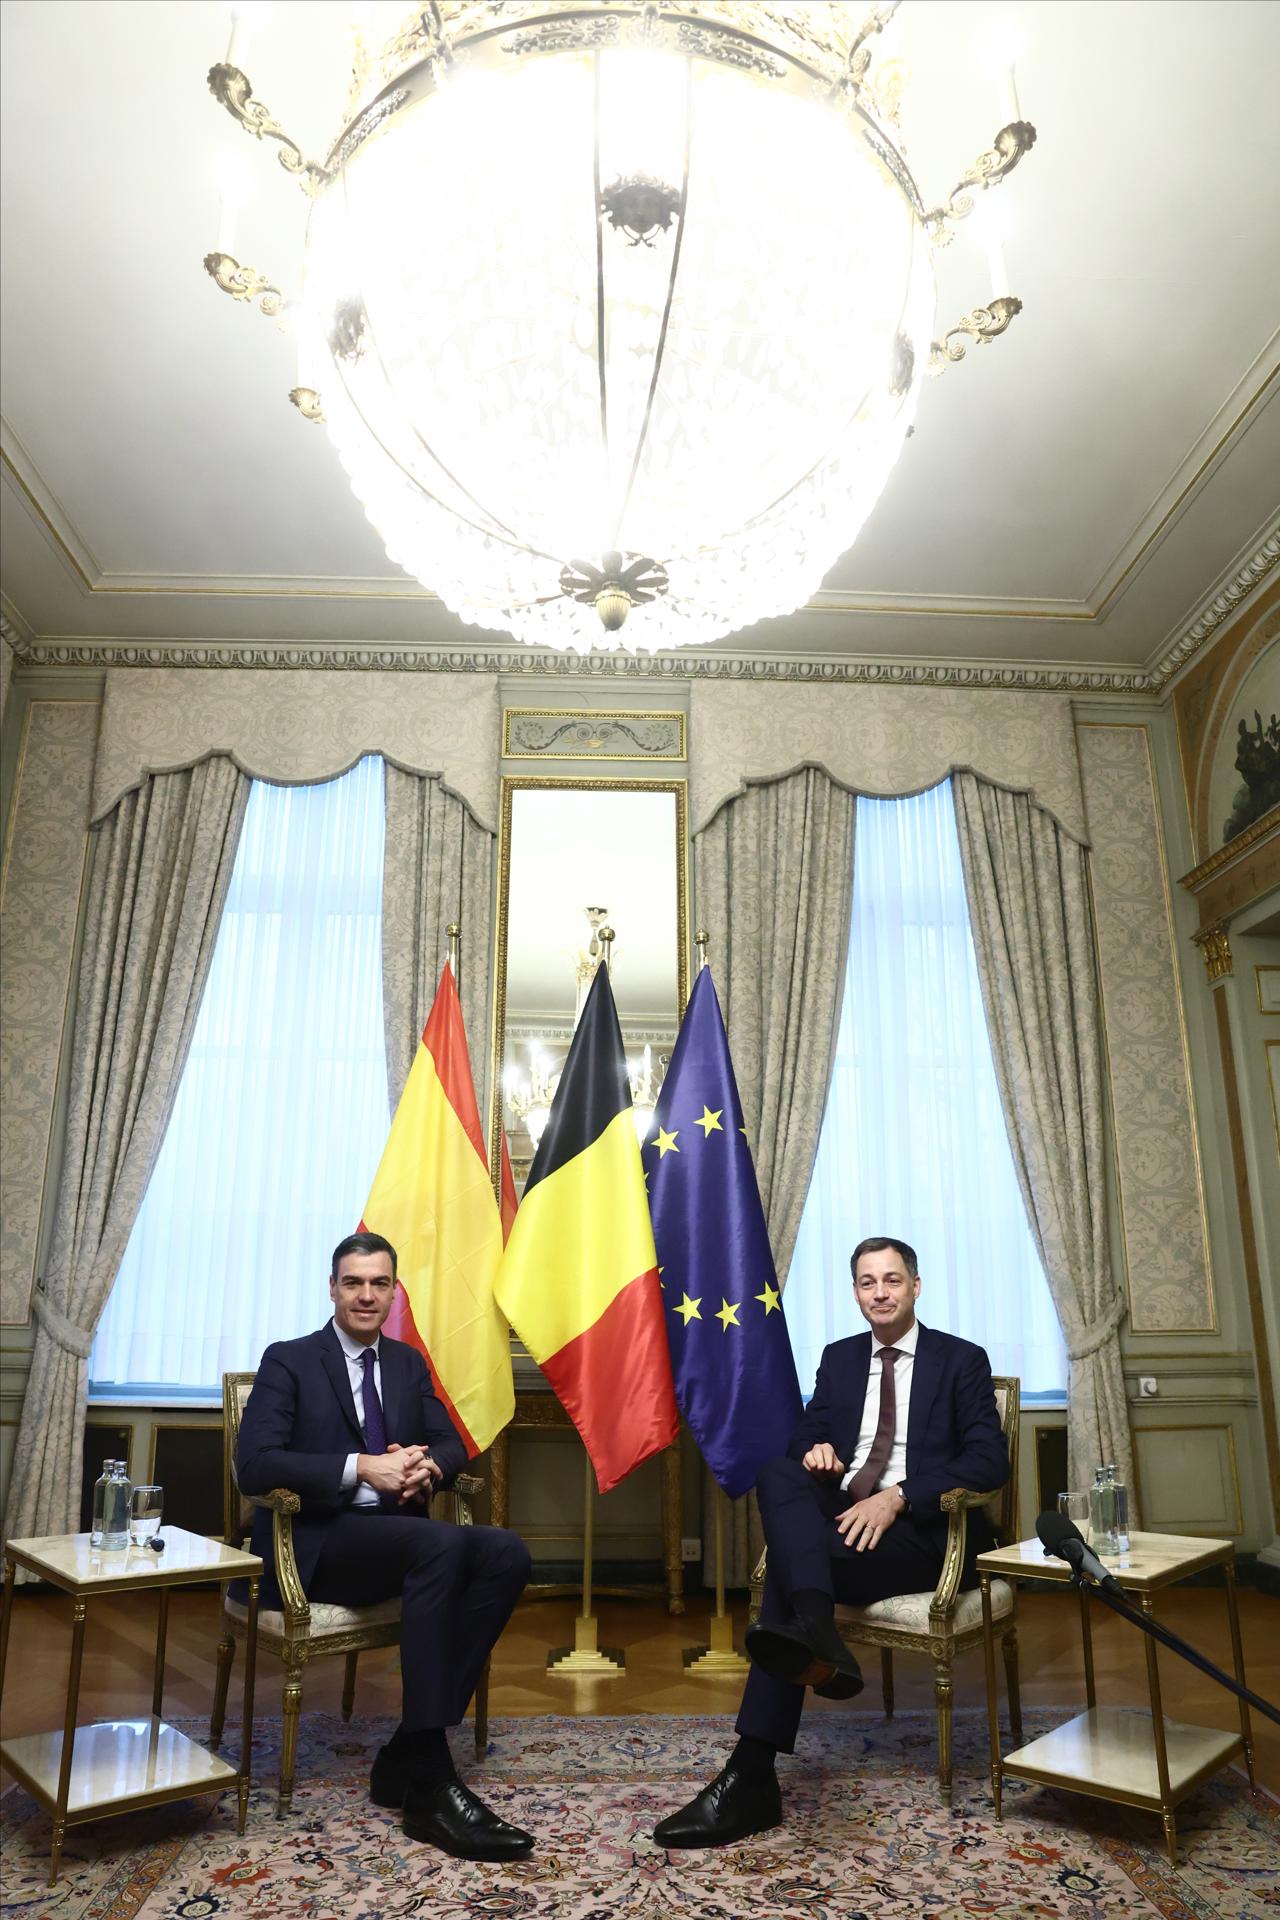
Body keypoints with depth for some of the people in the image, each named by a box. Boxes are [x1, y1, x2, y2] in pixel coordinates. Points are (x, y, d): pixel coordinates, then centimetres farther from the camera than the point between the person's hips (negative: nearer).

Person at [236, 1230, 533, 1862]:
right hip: (316, 1544, -6)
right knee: (443, 1544, -34)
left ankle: (406, 1756, -18)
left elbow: (452, 1443, 12)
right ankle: (429, 1783, -30)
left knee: (506, 1553, -22)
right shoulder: (289, 1361, -1)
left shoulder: (409, 1363, 15)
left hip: (394, 1535, 6)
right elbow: (254, 1465, -14)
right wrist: (361, 1468, -24)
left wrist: (427, 1465, -14)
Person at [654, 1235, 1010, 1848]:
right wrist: (816, 1451, -10)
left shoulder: (962, 1360, 5)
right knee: (777, 1473, -29)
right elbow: (806, 1434, 17)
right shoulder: (838, 1358, 20)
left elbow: (989, 1461, -6)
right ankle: (815, 1635, -44)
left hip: (922, 1530, -4)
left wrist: (896, 1497, -18)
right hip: (841, 1518, 5)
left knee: (788, 1563, -29)